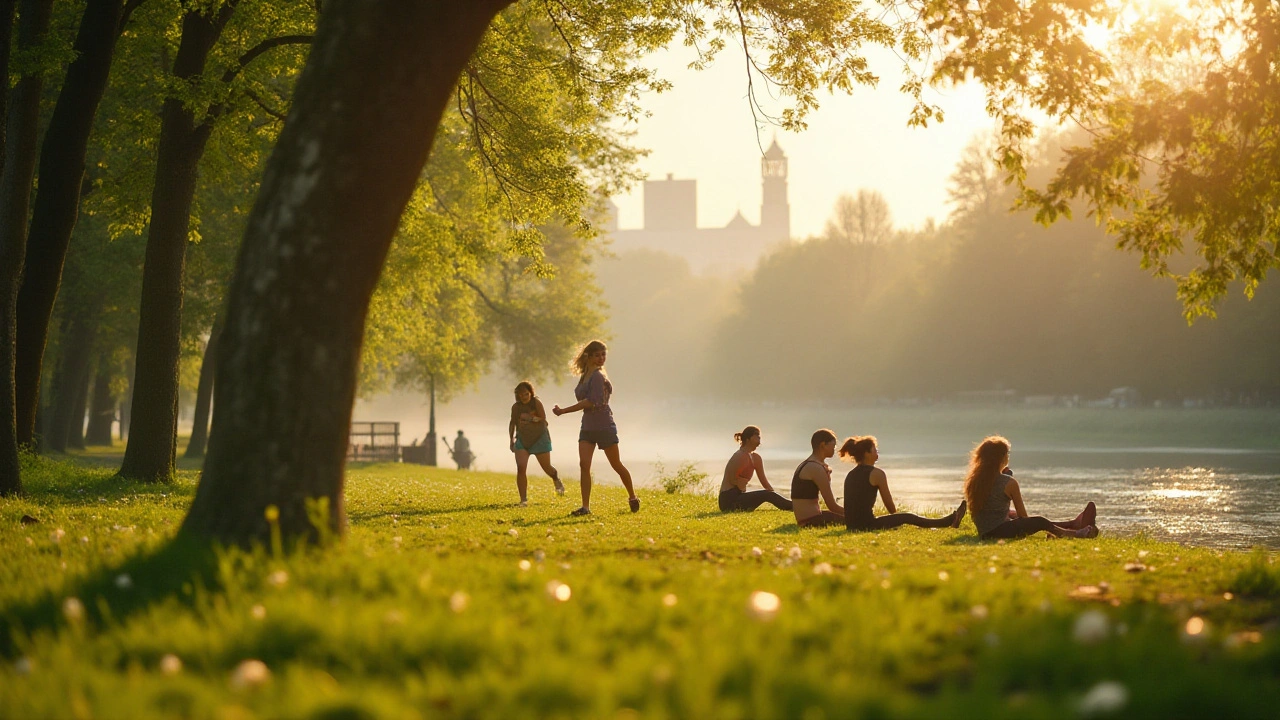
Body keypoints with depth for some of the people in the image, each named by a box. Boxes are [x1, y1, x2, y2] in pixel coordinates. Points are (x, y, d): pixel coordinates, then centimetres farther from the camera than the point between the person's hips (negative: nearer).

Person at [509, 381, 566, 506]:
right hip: (522, 440, 2)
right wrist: (511, 440, 9)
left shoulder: (536, 403, -12)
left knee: (547, 467, 9)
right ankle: (523, 499, -10)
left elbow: (543, 418, -16)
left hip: (539, 439, -2)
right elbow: (513, 423, 12)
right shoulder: (516, 407, -1)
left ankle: (557, 479, 46)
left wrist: (532, 419, -31)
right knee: (520, 468, -15)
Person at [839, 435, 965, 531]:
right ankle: (950, 521, 22)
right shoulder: (876, 473, -9)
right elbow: (889, 503, -3)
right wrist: (896, 519, 18)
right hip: (867, 525, -8)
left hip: (852, 525, 8)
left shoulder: (850, 475, 14)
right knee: (908, 518, 8)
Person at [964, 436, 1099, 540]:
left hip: (984, 533, 8)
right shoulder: (1009, 482, -13)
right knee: (1040, 522, 6)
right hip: (999, 531, -8)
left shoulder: (973, 480, 5)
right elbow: (1023, 515, -2)